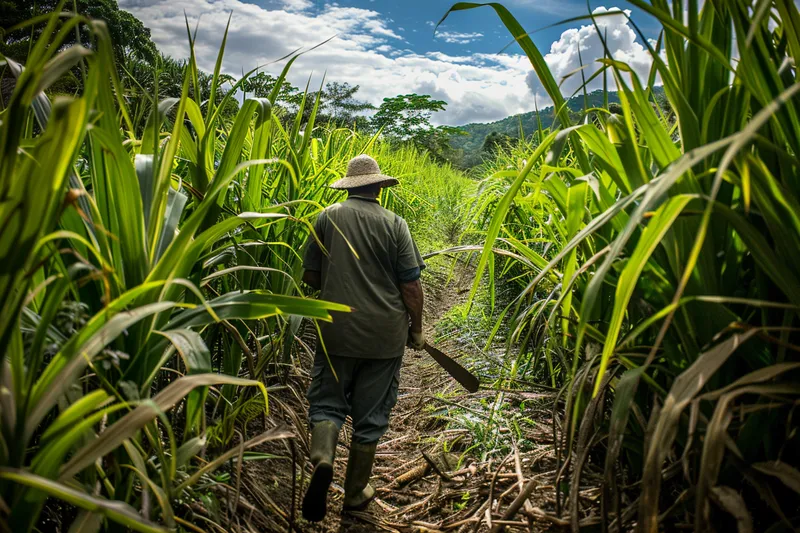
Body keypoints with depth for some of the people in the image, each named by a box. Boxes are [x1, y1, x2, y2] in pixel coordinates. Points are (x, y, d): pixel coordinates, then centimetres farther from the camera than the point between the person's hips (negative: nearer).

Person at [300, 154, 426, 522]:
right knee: (370, 415, 13)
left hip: (337, 331, 0)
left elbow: (310, 276, 3)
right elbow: (411, 285, -6)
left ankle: (322, 460, -12)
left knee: (327, 402, 15)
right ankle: (356, 493, 26)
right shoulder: (394, 224, -5)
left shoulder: (328, 218, -2)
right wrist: (416, 329, 8)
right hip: (385, 336, 0)